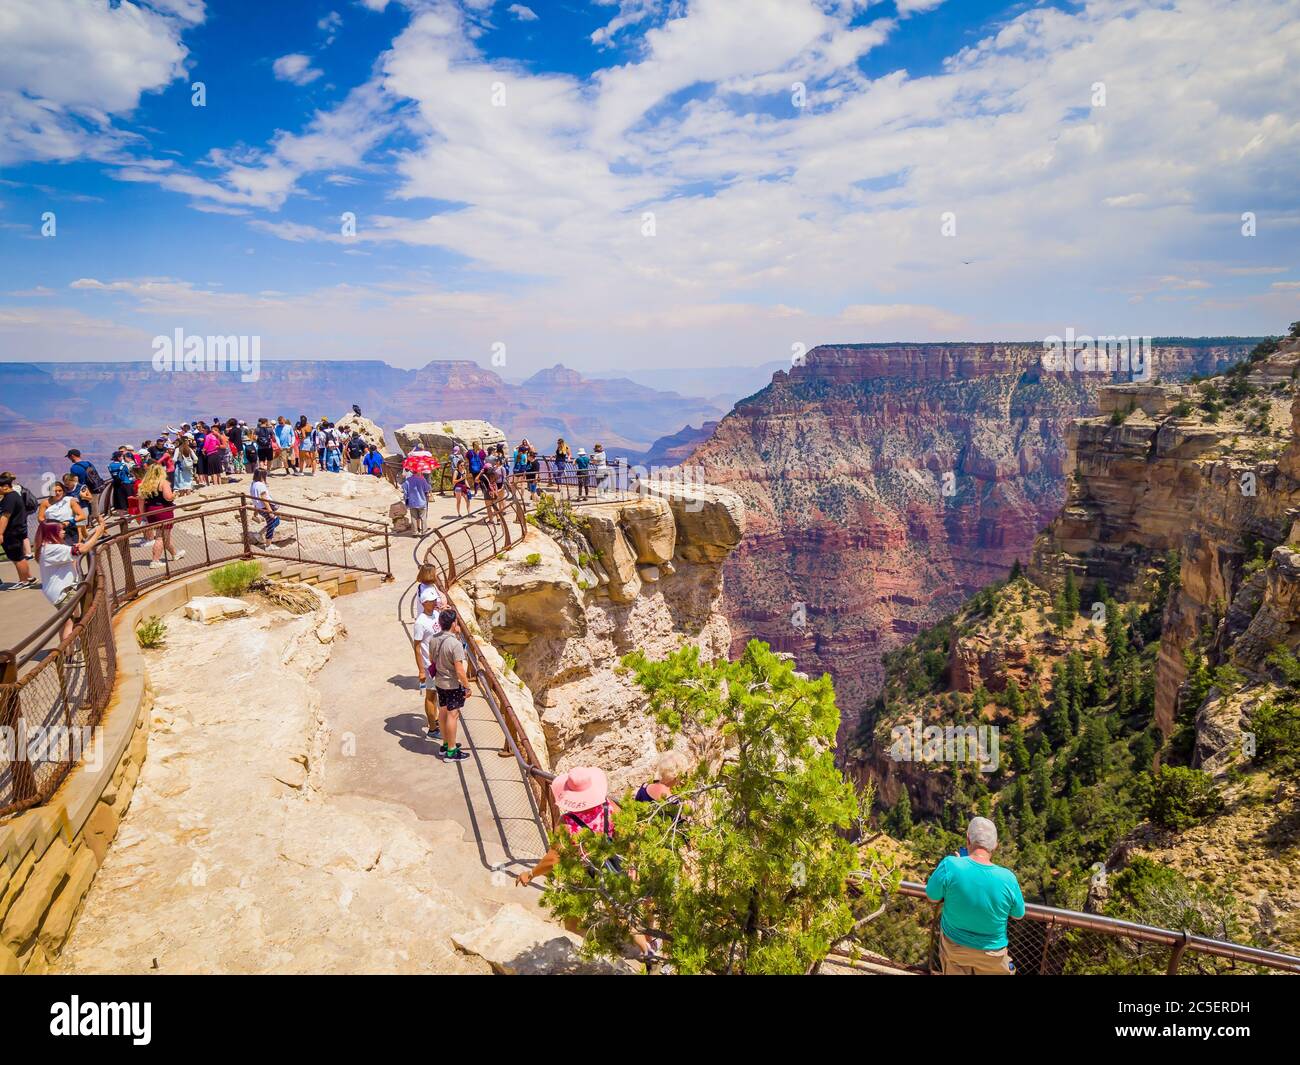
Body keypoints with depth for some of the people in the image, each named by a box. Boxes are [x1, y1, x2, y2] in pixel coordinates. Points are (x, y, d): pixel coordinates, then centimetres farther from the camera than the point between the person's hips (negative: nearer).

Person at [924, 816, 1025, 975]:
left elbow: (932, 897, -10)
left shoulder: (950, 865, -29)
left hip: (954, 945, 0)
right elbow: (1018, 915, -5)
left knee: (954, 972, 25)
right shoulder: (1007, 878, -25)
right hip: (991, 953, 0)